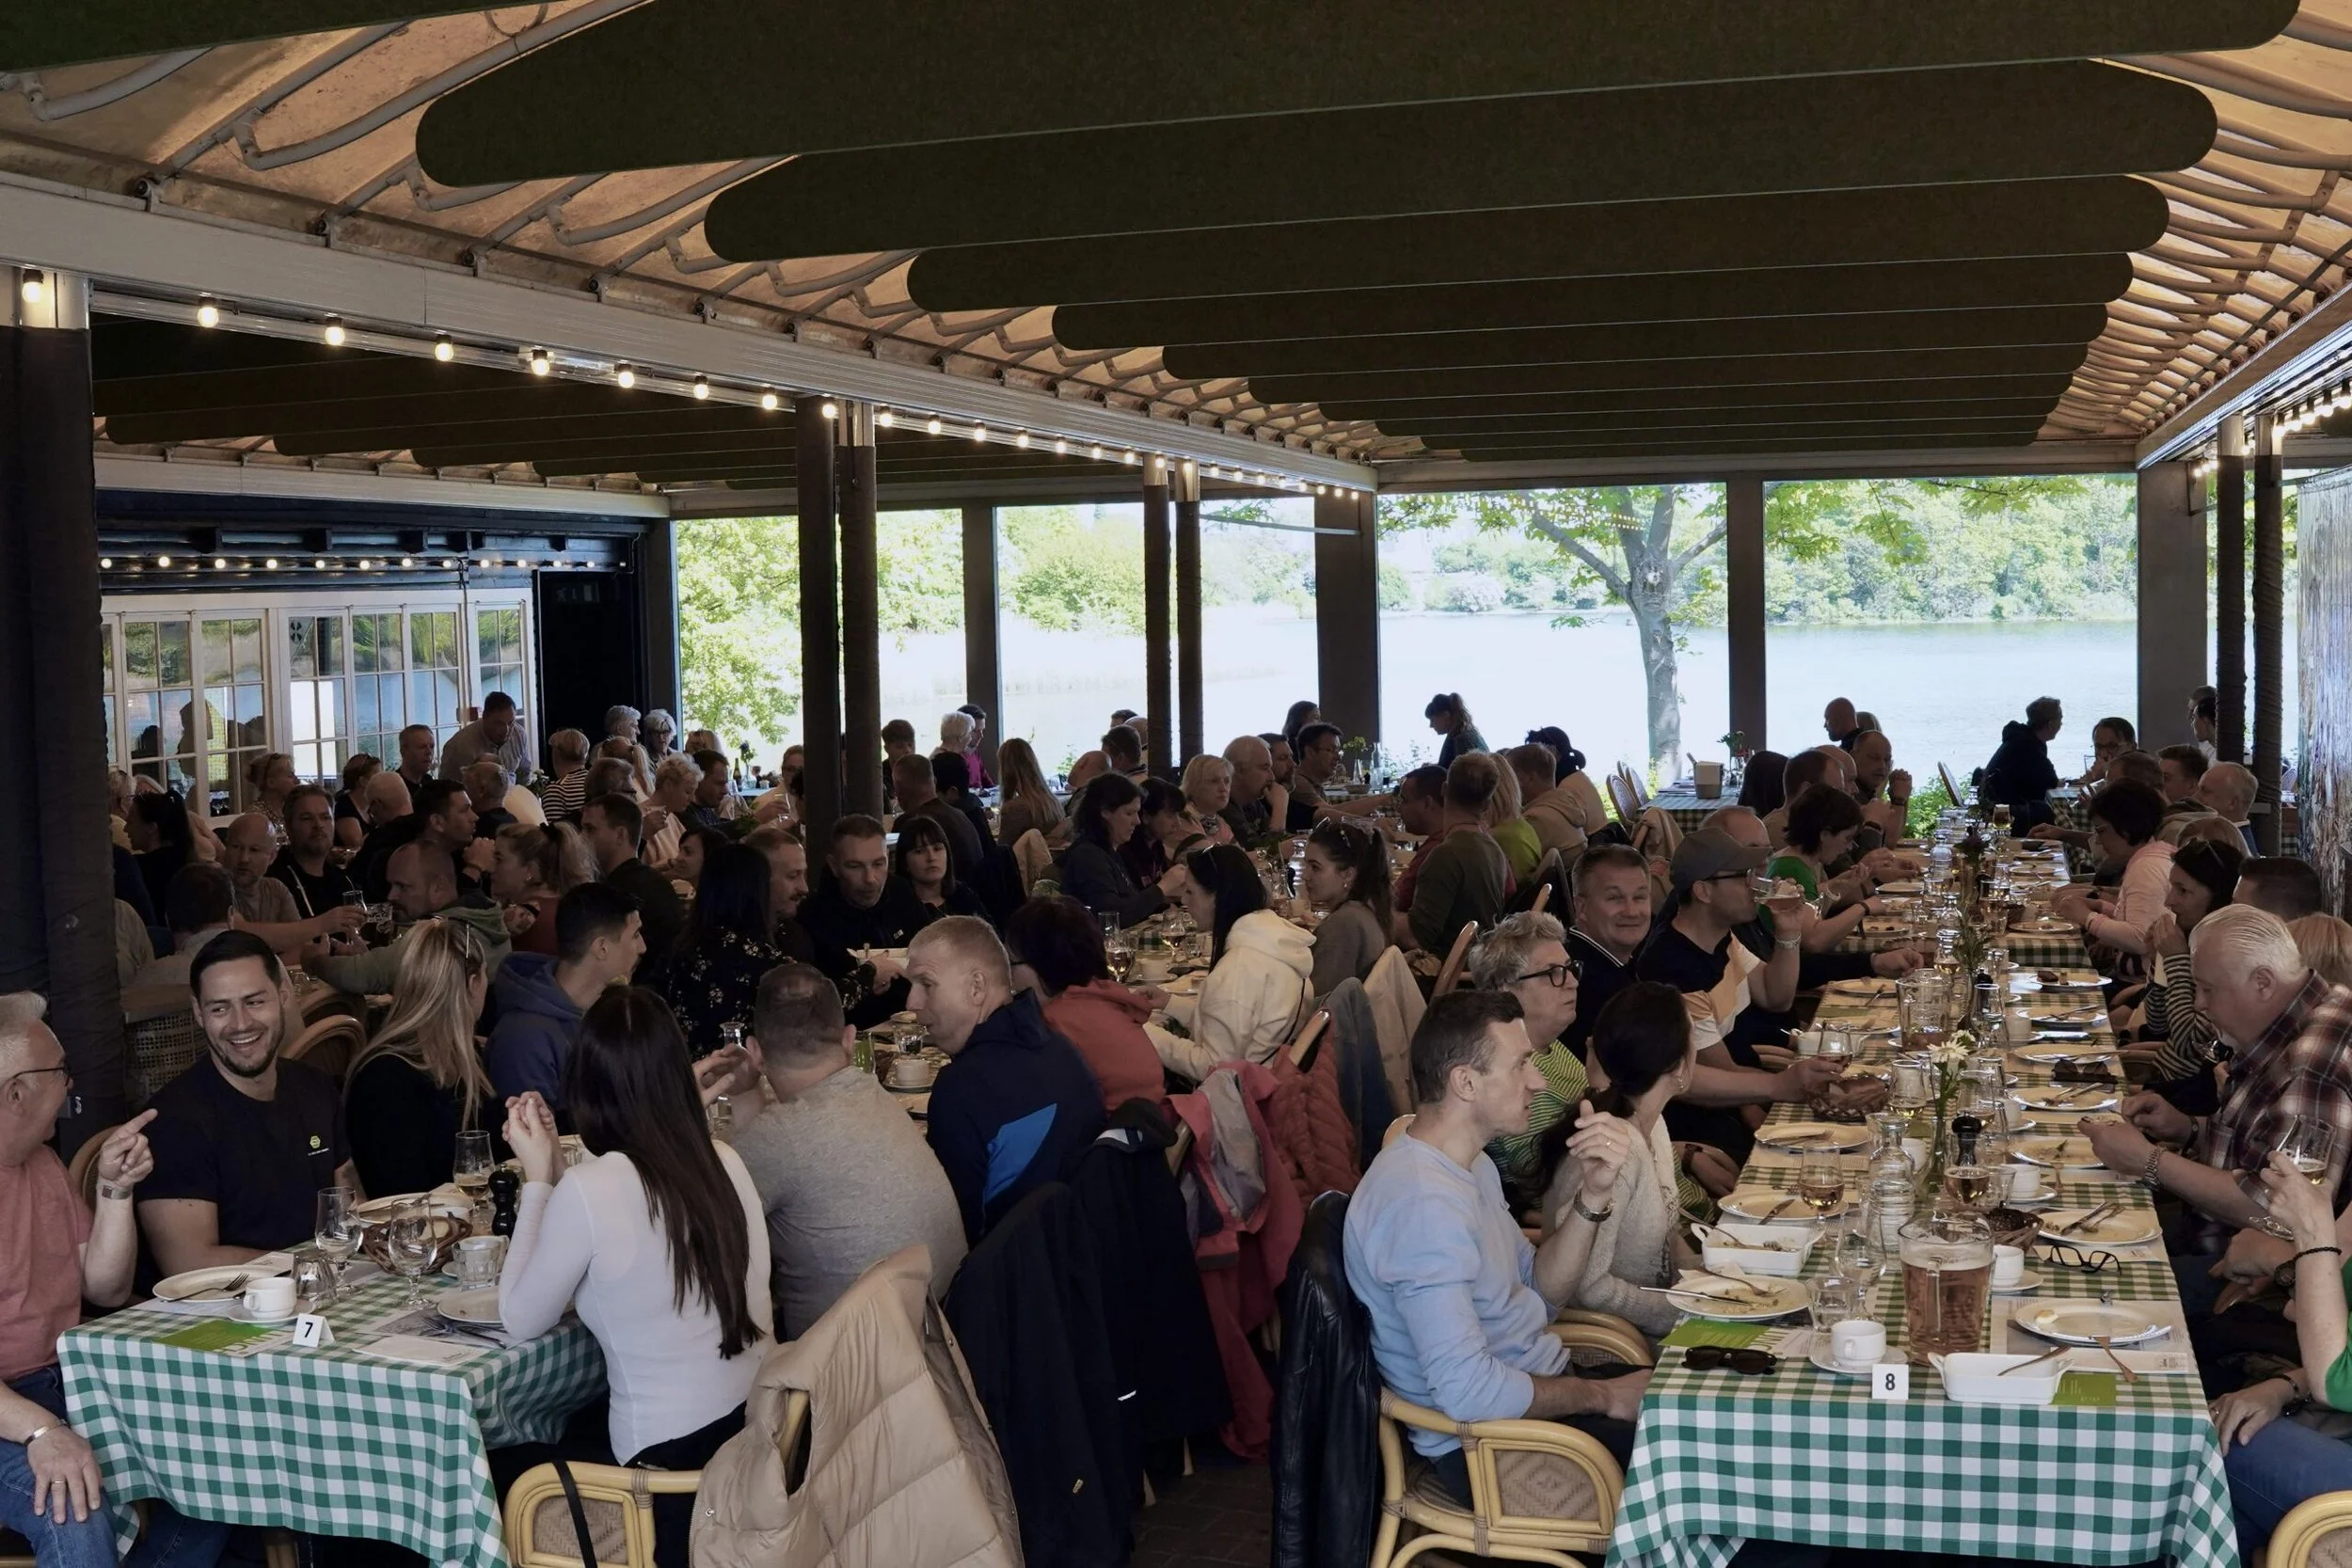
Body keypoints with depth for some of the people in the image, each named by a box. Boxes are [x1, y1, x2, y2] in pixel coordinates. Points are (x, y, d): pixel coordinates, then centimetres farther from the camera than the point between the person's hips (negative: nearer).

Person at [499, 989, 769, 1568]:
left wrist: (537, 1178, 1)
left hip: (671, 1457, -6)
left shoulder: (588, 1190, -19)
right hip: (759, 1423, 7)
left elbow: (521, 1321, -3)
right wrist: (557, 1169, 15)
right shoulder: (723, 1162, -1)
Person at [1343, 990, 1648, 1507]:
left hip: (1537, 1386, 10)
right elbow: (1467, 1390, -31)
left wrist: (1595, 1193, -5)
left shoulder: (1468, 1166, 8)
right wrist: (1604, 1397, -16)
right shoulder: (1422, 1202, -27)